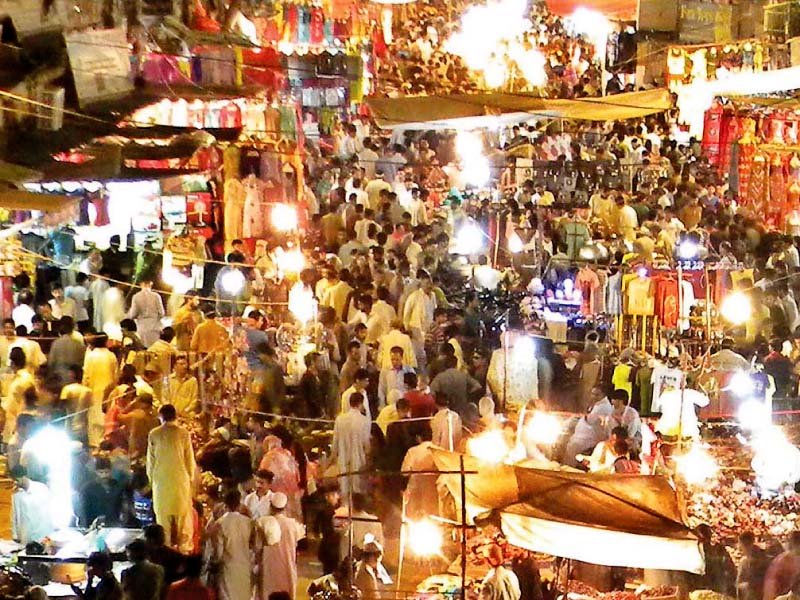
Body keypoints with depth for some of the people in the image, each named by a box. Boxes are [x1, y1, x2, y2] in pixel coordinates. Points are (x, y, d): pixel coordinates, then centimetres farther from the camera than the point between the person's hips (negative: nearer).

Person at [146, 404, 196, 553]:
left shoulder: (154, 434, -4)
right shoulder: (184, 433, -7)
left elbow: (150, 459, 2)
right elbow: (190, 459, 0)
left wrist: (151, 477, 15)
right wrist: (191, 477, 13)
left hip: (161, 479, 1)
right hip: (181, 478, -1)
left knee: (163, 514, 9)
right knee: (183, 513, 8)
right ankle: (184, 545, 9)